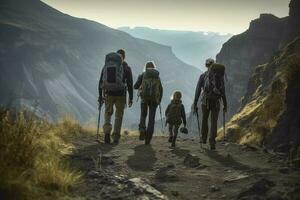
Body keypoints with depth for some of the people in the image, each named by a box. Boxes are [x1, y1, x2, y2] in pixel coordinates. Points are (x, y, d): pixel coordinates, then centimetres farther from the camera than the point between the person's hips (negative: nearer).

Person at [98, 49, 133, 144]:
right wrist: (130, 98, 3)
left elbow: (101, 82, 9)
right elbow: (130, 83, -1)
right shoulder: (126, 67, 2)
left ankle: (107, 132, -4)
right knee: (118, 115, 11)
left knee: (108, 113, 19)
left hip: (108, 94, 2)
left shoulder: (106, 65, 9)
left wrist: (100, 95, 14)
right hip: (120, 94, -2)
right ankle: (116, 138, 8)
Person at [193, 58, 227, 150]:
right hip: (216, 102, 1)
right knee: (214, 122, 3)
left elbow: (197, 91, 2)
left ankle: (204, 138, 28)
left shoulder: (203, 76, 4)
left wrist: (195, 104, 6)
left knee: (204, 119, 22)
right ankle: (212, 143, -5)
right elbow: (223, 92, 8)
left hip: (205, 102, -1)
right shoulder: (220, 75, 9)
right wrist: (225, 105, 13)